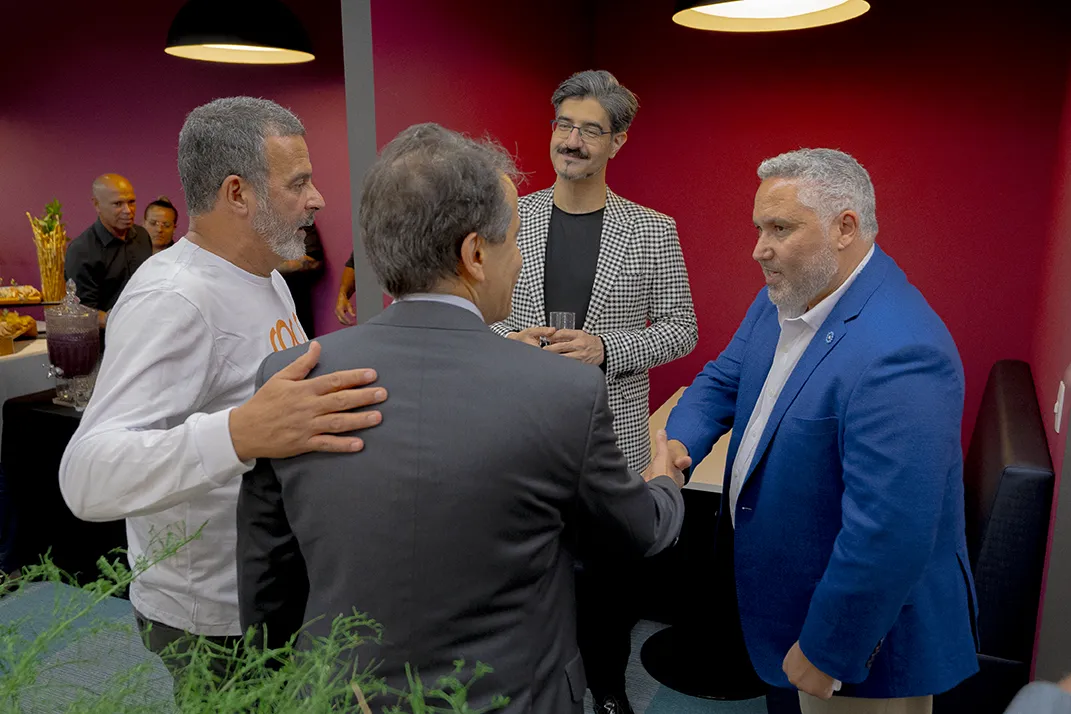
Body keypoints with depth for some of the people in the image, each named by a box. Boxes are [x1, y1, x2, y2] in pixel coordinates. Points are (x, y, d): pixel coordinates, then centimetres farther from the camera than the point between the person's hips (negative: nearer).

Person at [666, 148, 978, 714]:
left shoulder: (897, 354, -32)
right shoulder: (785, 296, -2)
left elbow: (889, 536, -32)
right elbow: (722, 380, 9)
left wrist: (824, 652, -20)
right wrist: (679, 446, -11)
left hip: (864, 633, -8)